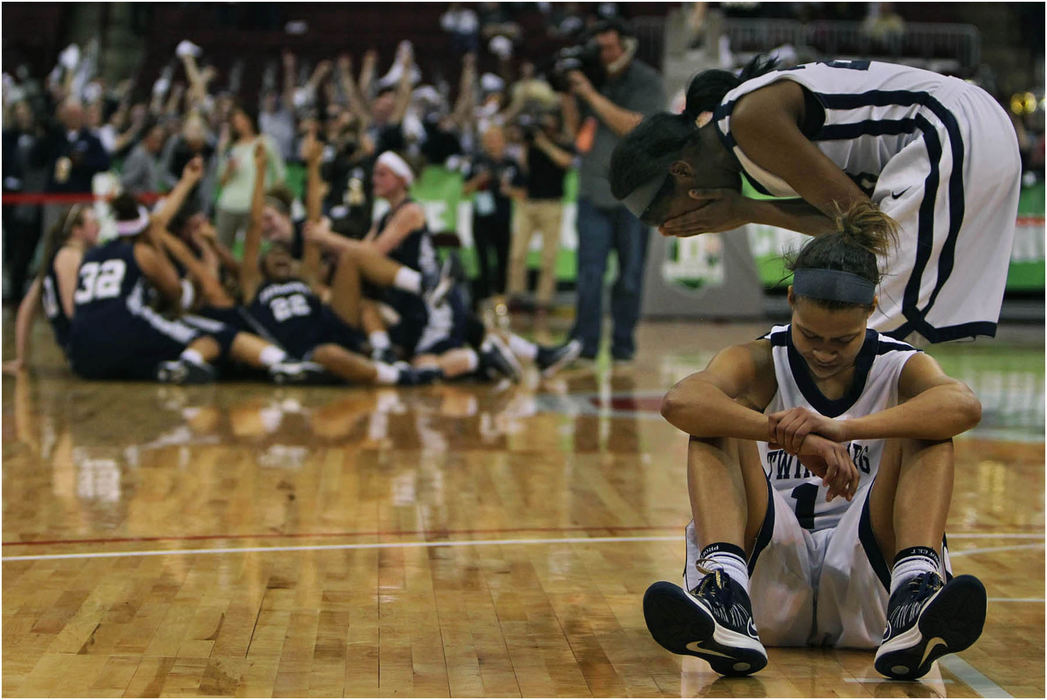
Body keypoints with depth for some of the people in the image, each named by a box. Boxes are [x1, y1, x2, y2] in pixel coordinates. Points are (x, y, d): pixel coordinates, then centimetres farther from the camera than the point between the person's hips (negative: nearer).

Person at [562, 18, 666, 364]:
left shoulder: (648, 82, -3)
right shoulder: (592, 77, 8)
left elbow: (632, 127, -17)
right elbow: (577, 132, 9)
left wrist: (591, 95, -18)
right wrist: (567, 97, -6)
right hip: (594, 190, 2)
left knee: (630, 273, 4)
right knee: (589, 271, -6)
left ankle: (623, 342, 12)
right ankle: (585, 342, -4)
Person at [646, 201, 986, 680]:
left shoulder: (899, 367, 4)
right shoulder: (760, 363, 3)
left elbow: (965, 405, -23)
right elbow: (680, 402, -22)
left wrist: (843, 429, -37)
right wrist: (793, 438, -35)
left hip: (865, 589, 0)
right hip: (771, 590, 0)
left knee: (928, 433, -17)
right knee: (719, 422, -17)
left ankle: (915, 591, -43)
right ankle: (724, 592, -43)